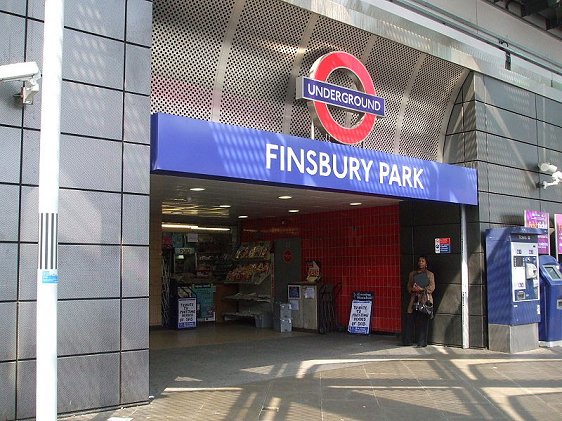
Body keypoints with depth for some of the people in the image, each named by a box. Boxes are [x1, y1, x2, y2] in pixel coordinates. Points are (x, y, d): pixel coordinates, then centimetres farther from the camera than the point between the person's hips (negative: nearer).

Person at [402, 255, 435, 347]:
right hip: (414, 299, 3)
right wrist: (412, 289, -6)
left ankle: (422, 342, 1)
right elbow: (409, 286, 16)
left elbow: (432, 287, -1)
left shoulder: (430, 274, 7)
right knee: (410, 319, -2)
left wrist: (421, 289, -13)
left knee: (423, 321, -5)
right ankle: (408, 341, 6)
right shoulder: (412, 274, 17)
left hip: (425, 299, -3)